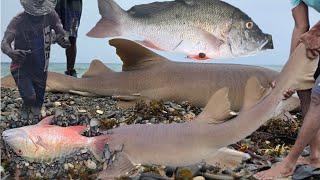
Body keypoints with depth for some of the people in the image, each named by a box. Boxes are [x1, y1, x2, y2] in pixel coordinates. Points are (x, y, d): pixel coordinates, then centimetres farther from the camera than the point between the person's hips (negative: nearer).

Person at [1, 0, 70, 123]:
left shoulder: (50, 16, -10)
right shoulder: (18, 21, -21)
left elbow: (62, 34, -12)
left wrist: (63, 40, -39)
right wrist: (11, 52, -55)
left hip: (41, 70, 4)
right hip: (22, 68, -4)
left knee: (38, 104, 14)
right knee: (30, 98, -21)